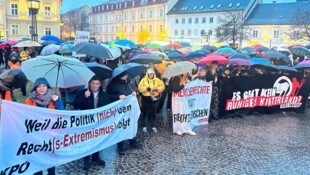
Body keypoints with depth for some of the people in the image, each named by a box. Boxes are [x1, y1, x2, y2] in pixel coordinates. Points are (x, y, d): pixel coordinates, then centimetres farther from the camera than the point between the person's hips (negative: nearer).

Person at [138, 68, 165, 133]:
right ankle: (144, 126, 19)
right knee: (145, 113, 7)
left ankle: (153, 126, 21)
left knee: (153, 113, 9)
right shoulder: (144, 80, -3)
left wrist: (157, 89, -19)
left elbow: (162, 86, -1)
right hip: (146, 99, -1)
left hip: (155, 98, 2)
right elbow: (140, 88, -10)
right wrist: (146, 88, -26)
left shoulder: (157, 80, 4)